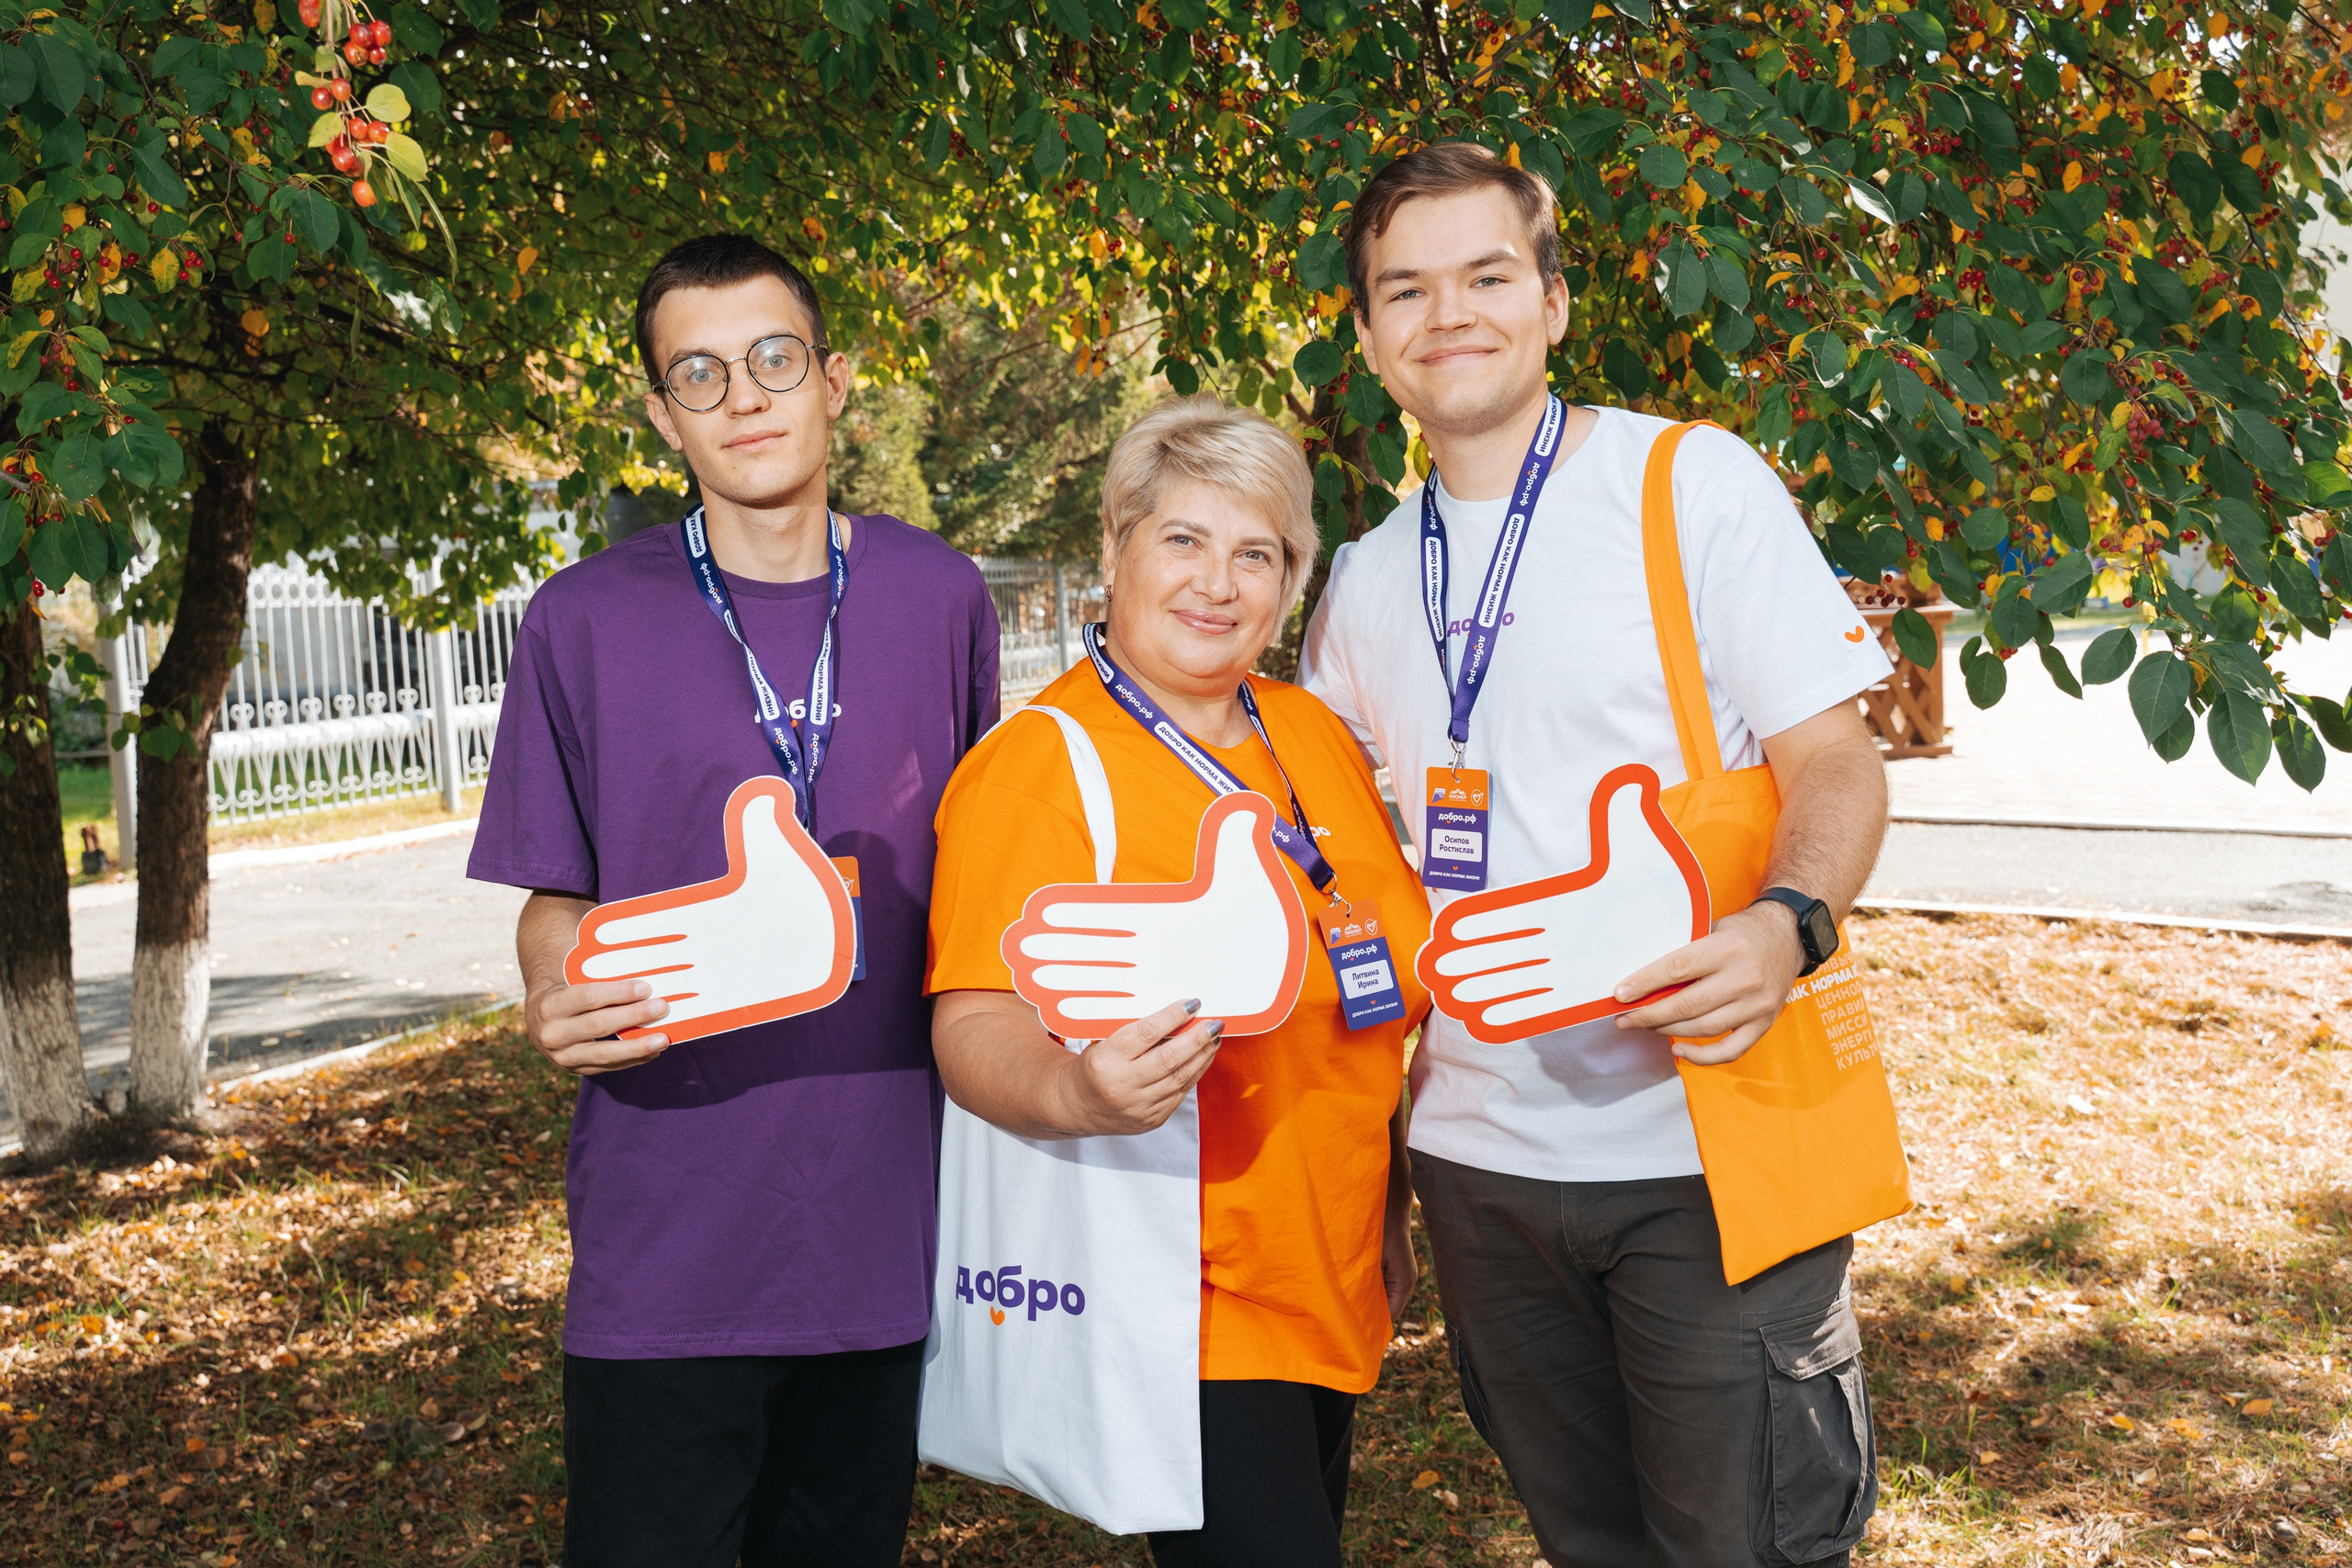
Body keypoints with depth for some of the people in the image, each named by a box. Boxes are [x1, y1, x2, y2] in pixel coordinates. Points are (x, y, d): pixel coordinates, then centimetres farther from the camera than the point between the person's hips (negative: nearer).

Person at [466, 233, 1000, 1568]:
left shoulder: (942, 599, 3)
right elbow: (555, 897, 5)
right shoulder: (587, 620, -2)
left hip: (887, 1222, 2)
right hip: (665, 1243, -2)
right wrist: (562, 1002, -15)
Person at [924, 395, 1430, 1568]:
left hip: (1331, 1295, 7)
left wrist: (1391, 1218, 18)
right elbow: (975, 1030, -20)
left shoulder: (1314, 736, 8)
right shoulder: (1035, 765, -13)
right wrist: (1078, 1093, -41)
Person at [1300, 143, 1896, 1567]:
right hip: (1481, 1150, 5)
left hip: (1705, 1143, -4)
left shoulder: (1694, 480, -5)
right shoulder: (1366, 581, 10)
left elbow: (1836, 764, -9)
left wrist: (1786, 925, -28)